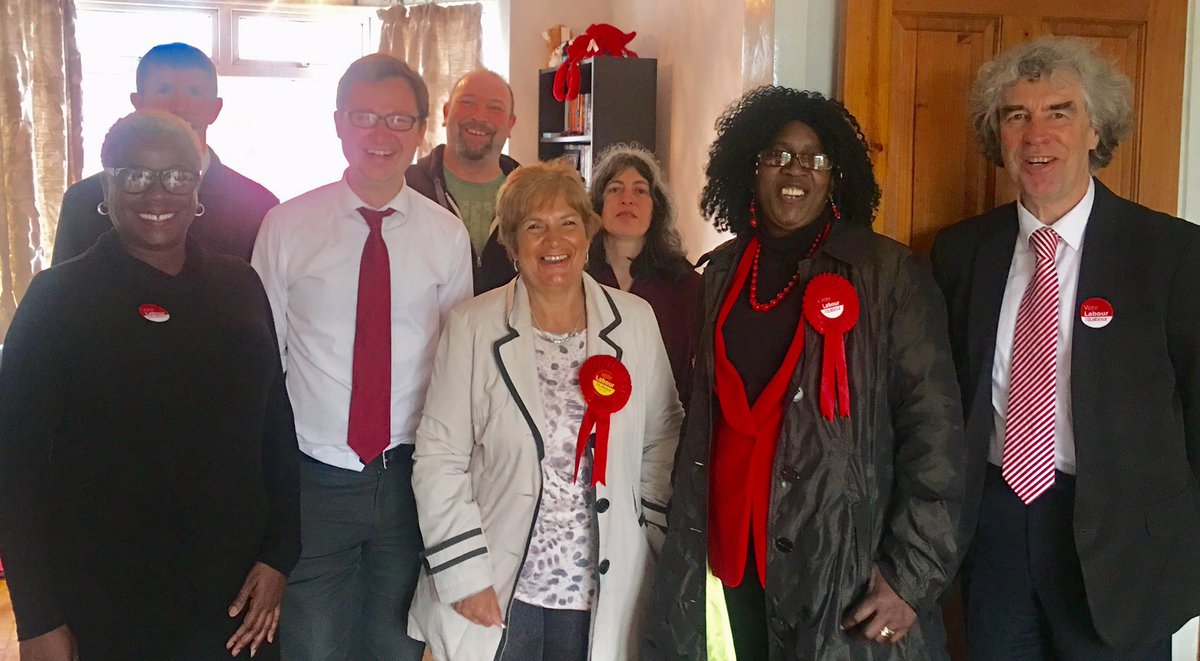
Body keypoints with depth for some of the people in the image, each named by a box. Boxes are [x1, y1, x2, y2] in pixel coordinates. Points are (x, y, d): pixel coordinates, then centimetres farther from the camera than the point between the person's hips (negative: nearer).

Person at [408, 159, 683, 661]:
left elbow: (662, 441, 7)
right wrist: (465, 575, -9)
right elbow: (439, 457, -5)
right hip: (497, 594, -1)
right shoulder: (472, 327, -6)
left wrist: (662, 546, 1)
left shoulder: (636, 321, 1)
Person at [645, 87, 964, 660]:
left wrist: (912, 574, -13)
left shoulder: (891, 275, -5)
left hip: (841, 566, -3)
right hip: (730, 554, 4)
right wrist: (687, 539, 11)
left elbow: (933, 428, -8)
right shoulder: (722, 273, 8)